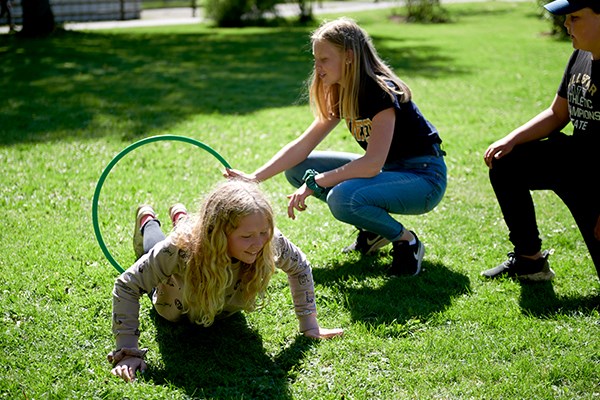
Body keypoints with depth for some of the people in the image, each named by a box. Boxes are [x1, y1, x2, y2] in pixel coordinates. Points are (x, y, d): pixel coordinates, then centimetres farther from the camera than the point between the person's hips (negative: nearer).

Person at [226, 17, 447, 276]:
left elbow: (372, 163, -29)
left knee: (342, 199, -35)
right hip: (388, 169, 9)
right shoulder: (342, 95, 2)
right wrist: (254, 178, -7)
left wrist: (314, 183, -25)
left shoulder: (382, 92, -23)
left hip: (424, 177, -8)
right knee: (297, 168, -1)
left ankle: (406, 240, -7)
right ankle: (373, 232, 8)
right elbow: (303, 144, 2)